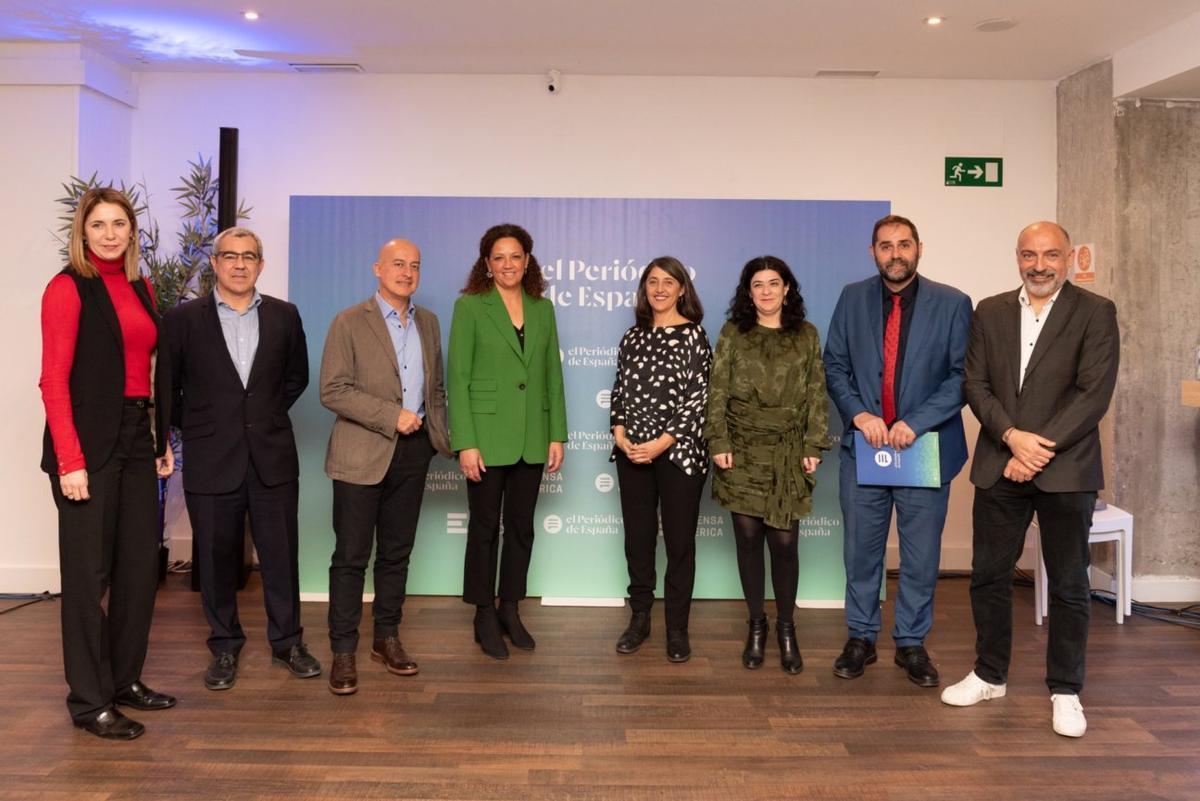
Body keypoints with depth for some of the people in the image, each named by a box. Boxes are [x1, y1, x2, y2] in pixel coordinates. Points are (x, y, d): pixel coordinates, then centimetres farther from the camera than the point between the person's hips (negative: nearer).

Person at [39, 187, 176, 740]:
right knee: (88, 570, 2)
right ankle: (88, 700, 14)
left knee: (140, 563, 11)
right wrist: (70, 461, -17)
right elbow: (54, 380, -11)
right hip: (90, 443, -7)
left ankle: (125, 679, 27)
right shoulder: (68, 287, -7)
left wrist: (162, 439, 9)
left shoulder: (140, 288, 12)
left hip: (136, 439, 7)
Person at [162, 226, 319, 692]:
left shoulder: (283, 316, 5)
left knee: (281, 553, 7)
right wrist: (192, 427, 4)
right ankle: (224, 647, 25)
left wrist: (268, 414, 9)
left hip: (273, 457, 1)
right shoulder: (184, 319, -1)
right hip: (211, 461, -1)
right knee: (217, 558, 9)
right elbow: (166, 384, 6)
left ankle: (287, 641, 23)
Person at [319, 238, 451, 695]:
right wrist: (392, 416, -17)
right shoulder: (350, 322, -5)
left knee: (397, 552, 12)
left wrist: (442, 435, 7)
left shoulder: (428, 323, 12)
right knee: (351, 555, 1)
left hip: (413, 452, 5)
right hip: (362, 454, -5)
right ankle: (343, 652, 11)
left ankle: (387, 639, 25)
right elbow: (332, 390, -13)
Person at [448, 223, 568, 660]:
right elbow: (457, 377, -8)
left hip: (531, 439, 4)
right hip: (487, 436, -4)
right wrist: (465, 443, -14)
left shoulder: (543, 308, 8)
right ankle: (485, 616, 21)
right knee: (485, 527, 7)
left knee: (522, 526, 12)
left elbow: (553, 375, 9)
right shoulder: (470, 306, -4)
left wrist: (557, 436, 5)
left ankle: (510, 610, 27)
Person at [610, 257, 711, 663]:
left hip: (678, 451, -4)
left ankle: (677, 628, 15)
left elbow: (698, 398, -8)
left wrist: (662, 443, -14)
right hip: (632, 452, 4)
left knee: (680, 539, 3)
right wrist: (621, 435, -5)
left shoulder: (693, 335, -3)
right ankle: (639, 618, 23)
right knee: (637, 536, 9)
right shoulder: (633, 336, 11)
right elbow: (619, 391, 11)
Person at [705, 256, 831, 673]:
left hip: (788, 454, 0)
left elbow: (817, 395, 6)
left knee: (784, 541, -1)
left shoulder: (806, 335, 8)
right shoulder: (732, 333, 5)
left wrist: (814, 447, -1)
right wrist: (718, 443, -7)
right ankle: (756, 624, 19)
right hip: (742, 451, 0)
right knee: (748, 537, 3)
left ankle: (786, 628, 16)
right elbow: (717, 391, 1)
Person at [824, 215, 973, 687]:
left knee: (921, 555, 8)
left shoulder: (952, 304, -2)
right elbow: (835, 365, 5)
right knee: (860, 551, 9)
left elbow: (962, 375, -6)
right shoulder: (853, 299, 5)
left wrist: (916, 423, -16)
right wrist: (859, 414, -10)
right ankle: (860, 638, 24)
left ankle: (911, 644, 23)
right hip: (864, 444, 2)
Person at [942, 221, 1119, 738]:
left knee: (1069, 585, 6)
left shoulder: (1095, 312, -2)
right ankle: (989, 675, 27)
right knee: (989, 575, 11)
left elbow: (1095, 393, -9)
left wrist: (1040, 448, -15)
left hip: (1065, 469, -3)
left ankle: (1065, 691, 20)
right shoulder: (990, 312, 9)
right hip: (999, 467, 3)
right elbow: (975, 385, 3)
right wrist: (1012, 437, -12)